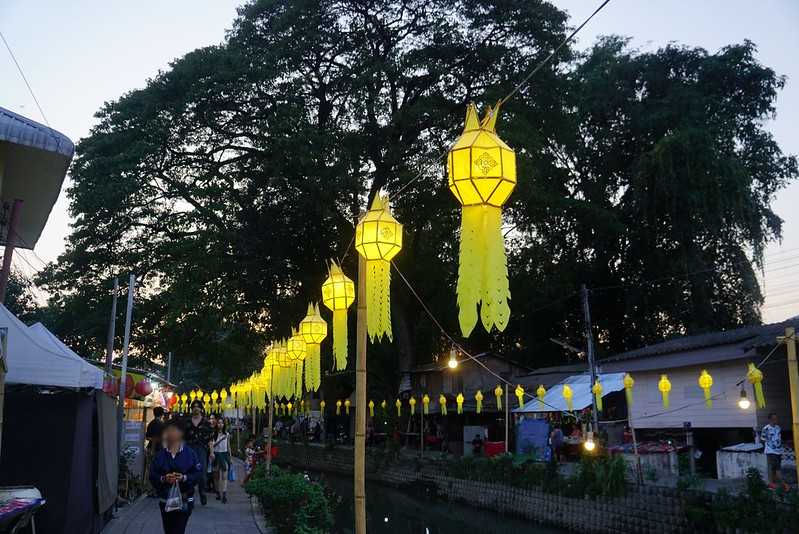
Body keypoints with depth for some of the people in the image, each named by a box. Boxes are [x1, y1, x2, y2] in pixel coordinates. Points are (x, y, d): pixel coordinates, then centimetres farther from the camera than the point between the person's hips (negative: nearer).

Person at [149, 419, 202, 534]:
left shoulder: (189, 452, -4)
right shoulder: (160, 454, 2)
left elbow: (198, 473, -5)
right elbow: (152, 476, 0)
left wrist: (184, 478, -20)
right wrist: (163, 479, -18)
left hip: (185, 500, -3)